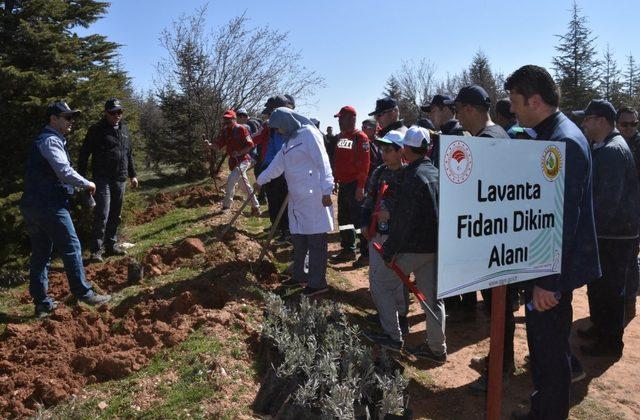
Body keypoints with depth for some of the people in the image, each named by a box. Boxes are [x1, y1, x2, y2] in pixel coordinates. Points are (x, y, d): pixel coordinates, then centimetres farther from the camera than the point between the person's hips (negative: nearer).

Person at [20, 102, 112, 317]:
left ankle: (41, 303, 16)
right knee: (71, 248, -2)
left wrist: (79, 186, 15)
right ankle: (83, 293, 5)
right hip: (49, 206, -10)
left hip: (32, 206, 10)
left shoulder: (45, 139, 21)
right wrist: (87, 184, -8)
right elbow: (64, 171, -21)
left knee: (40, 254, 11)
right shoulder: (50, 140, -11)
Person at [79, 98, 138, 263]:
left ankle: (111, 245, 23)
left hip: (120, 179, 6)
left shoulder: (124, 129, 15)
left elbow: (129, 154, 23)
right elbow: (84, 153, -4)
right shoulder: (97, 130, -4)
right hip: (103, 179, -6)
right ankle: (96, 250, -6)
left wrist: (132, 175, 21)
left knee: (115, 215, 12)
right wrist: (81, 175, -9)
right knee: (102, 215, -11)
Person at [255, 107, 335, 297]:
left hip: (314, 196, -9)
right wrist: (260, 181, 39)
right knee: (298, 239, 15)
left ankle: (318, 283, 5)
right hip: (297, 197, 9)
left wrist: (326, 190, -21)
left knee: (316, 240, -3)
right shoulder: (289, 142, 19)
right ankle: (300, 276, 29)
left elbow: (322, 162, -16)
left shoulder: (309, 133, -8)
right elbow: (276, 165, 30)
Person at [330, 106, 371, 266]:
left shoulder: (360, 137, -11)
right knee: (344, 219, 14)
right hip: (343, 185, 9)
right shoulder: (340, 137, 13)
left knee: (359, 220, -5)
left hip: (355, 186, -8)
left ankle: (366, 253, 3)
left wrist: (360, 187, -21)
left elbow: (364, 163, -17)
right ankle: (348, 249, 26)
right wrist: (335, 180, 16)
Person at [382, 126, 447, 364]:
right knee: (432, 297, 12)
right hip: (436, 245, 8)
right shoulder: (436, 173, 10)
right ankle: (437, 348, 19)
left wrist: (388, 251, -14)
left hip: (414, 246, -8)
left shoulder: (414, 177, -17)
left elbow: (403, 220, -20)